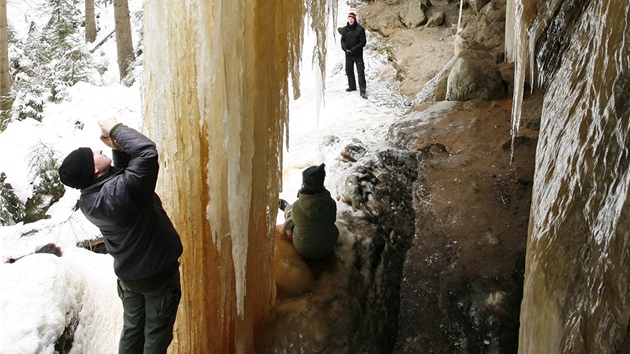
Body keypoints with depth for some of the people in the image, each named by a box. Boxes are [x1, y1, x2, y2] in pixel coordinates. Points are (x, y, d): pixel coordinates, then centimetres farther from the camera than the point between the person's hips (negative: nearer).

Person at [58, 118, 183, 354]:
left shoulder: (88, 199, -8)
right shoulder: (119, 192, -34)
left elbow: (123, 173, 8)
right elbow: (146, 151, -38)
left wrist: (117, 149, -9)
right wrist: (116, 129, -24)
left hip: (127, 274, 7)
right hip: (157, 273, -7)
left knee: (132, 329, 23)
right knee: (156, 334, 12)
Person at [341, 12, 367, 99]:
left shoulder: (360, 29, -12)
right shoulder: (345, 29, 2)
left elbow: (363, 42, -10)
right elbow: (343, 40, 10)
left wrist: (353, 49, -16)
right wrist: (345, 48, -10)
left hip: (357, 54, -5)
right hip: (348, 54, 5)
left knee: (360, 72, -8)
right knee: (349, 70, 16)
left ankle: (362, 90, -7)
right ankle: (352, 86, 34)